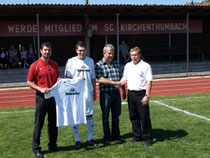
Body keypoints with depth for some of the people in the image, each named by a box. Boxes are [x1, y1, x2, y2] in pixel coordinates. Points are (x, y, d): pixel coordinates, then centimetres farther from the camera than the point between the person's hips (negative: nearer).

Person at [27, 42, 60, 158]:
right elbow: (29, 82, -5)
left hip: (54, 96, 5)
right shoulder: (35, 65, -6)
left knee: (53, 123, 11)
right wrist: (41, 89, -17)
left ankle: (52, 145, 25)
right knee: (39, 123, 1)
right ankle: (36, 148, 12)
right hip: (41, 97, -5)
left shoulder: (54, 64, 9)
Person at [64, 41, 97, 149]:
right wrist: (76, 78, -17)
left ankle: (90, 138, 17)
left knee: (90, 115, 6)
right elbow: (67, 76, 0)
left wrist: (94, 92, 14)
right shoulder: (71, 61, 1)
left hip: (88, 92, 3)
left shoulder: (90, 61, 10)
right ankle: (77, 140, 11)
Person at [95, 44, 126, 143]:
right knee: (105, 116, 6)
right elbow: (99, 79, -18)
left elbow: (120, 78, 18)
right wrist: (114, 83, -22)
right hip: (105, 94, -5)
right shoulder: (99, 65, -6)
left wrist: (124, 90, 14)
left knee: (116, 115, 12)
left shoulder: (116, 64, 11)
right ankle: (107, 136, 18)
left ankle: (116, 135, 26)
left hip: (116, 93, 5)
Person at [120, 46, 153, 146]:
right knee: (133, 117, 12)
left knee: (144, 117, -2)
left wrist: (147, 96, -16)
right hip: (130, 93, 6)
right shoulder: (127, 66, 14)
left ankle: (147, 138, 8)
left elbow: (149, 82, -9)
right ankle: (137, 136, 25)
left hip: (141, 94, -6)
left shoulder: (145, 66, -5)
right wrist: (119, 84, -2)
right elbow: (125, 78, 20)